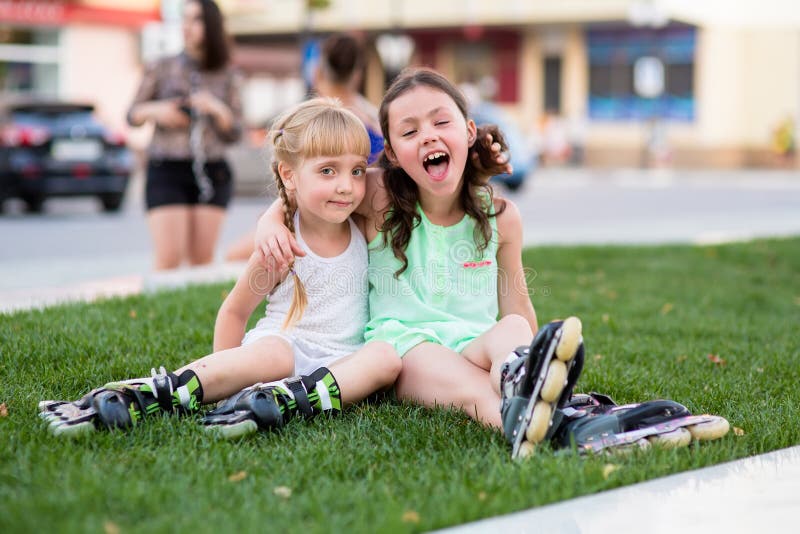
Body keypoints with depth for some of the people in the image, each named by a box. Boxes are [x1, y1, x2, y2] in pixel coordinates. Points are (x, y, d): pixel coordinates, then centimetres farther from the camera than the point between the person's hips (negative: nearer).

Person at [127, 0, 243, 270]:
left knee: (202, 260, 2)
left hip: (211, 175, 2)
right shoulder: (161, 69, 3)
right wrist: (154, 111, -11)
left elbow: (233, 134, 5)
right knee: (169, 260, -12)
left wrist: (217, 108, -14)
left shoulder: (228, 77, 6)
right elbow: (133, 116, 10)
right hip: (166, 170, -2)